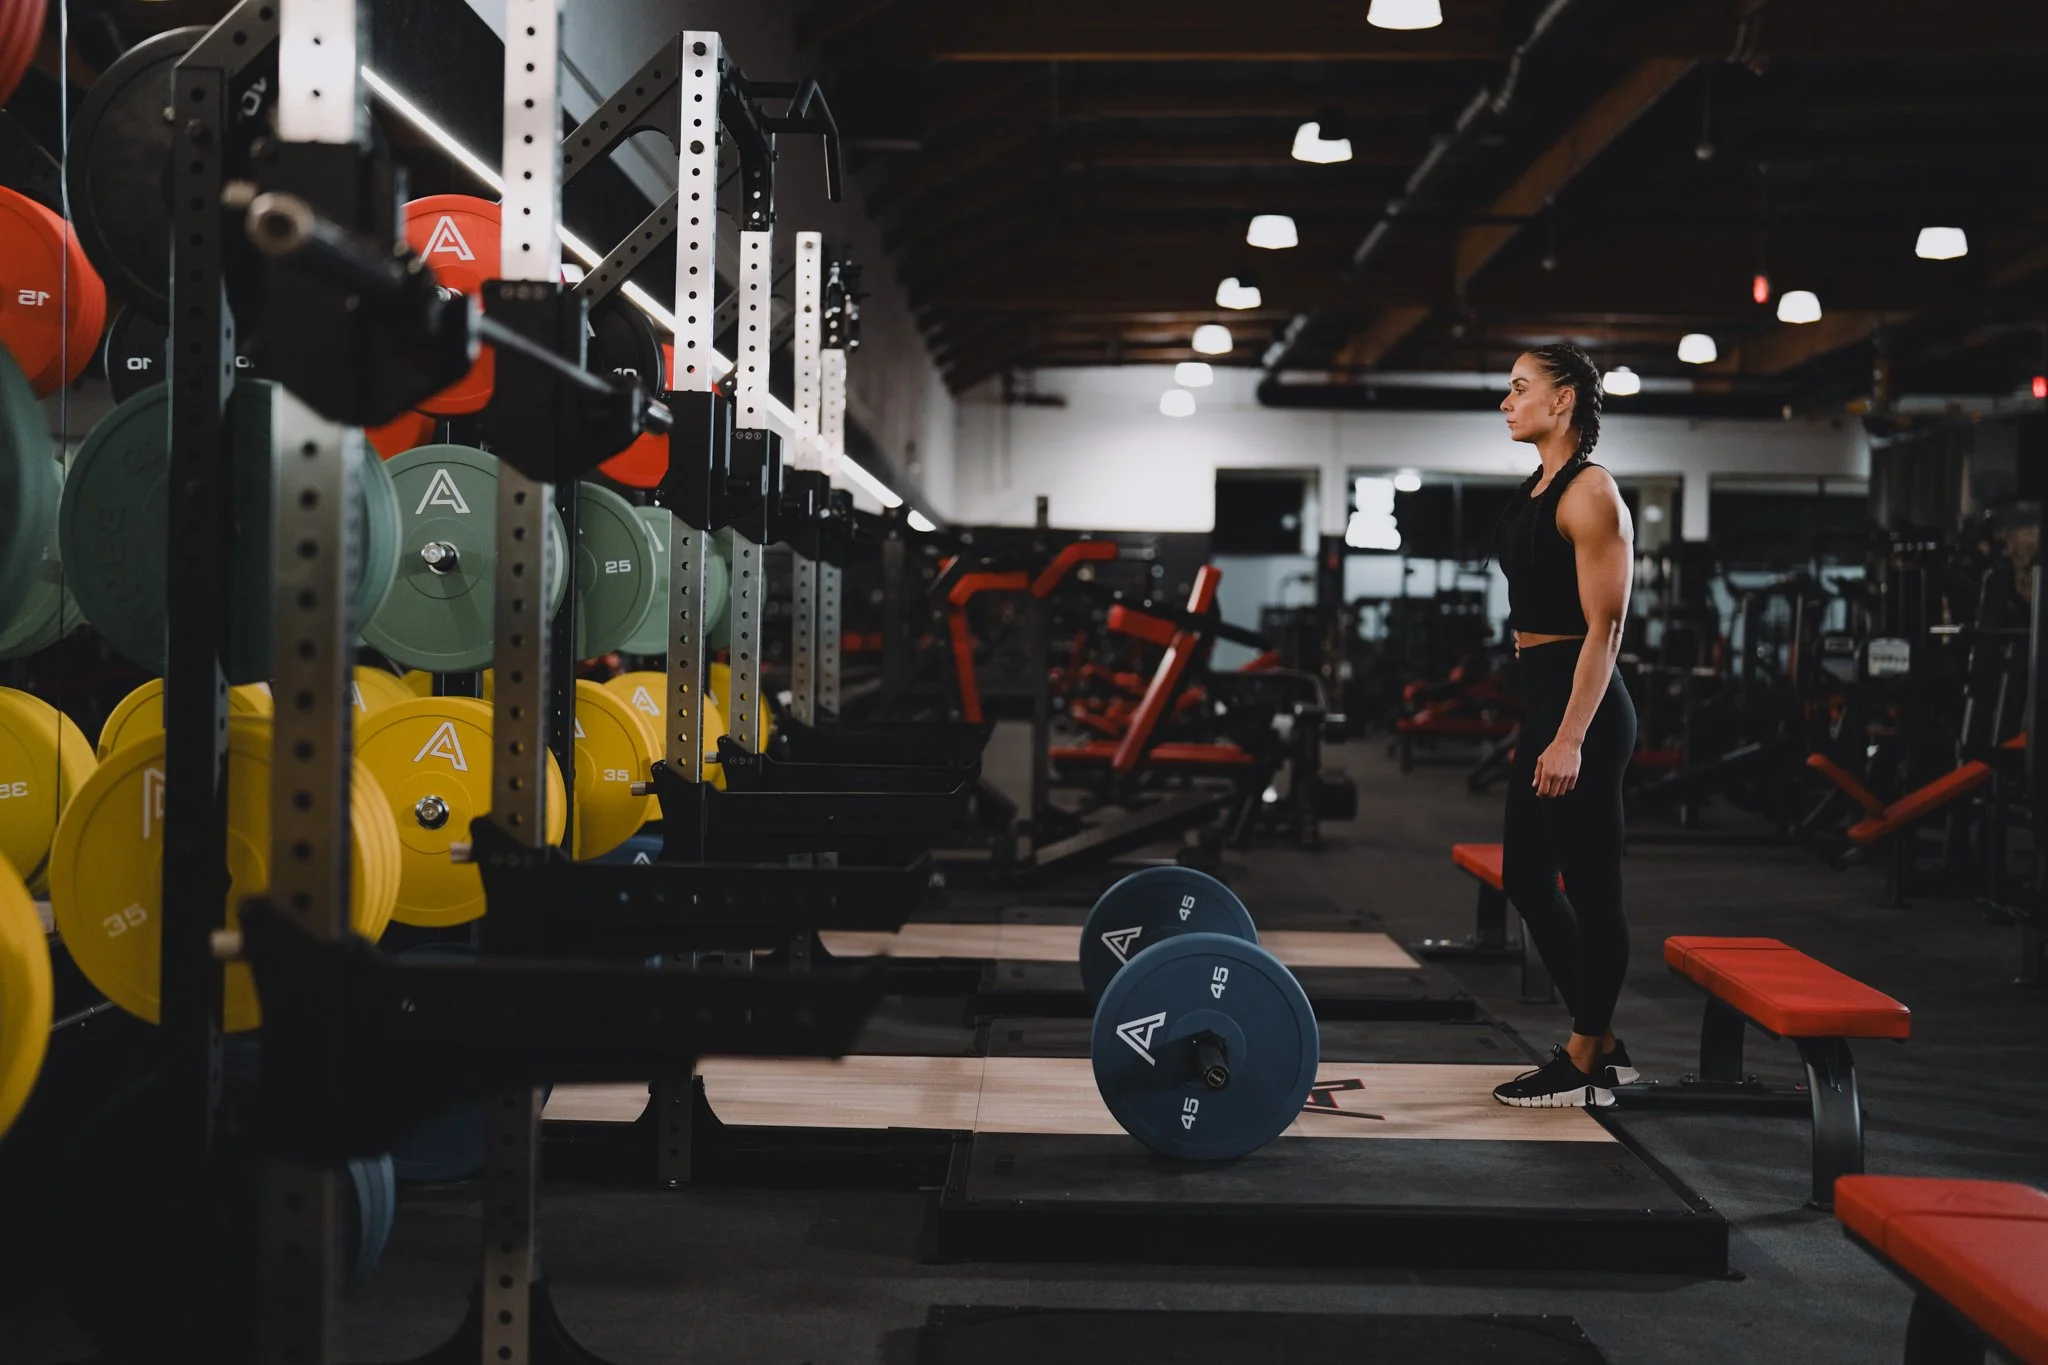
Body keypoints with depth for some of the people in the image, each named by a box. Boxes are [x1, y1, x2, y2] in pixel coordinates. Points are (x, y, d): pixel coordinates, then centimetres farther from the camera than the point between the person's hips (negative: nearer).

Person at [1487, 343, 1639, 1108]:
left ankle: (1587, 1067, 10)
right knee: (1526, 879, 14)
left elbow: (1603, 627, -17)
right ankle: (1602, 1043, 24)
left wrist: (1572, 738, -22)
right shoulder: (1538, 490, 15)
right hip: (1543, 701, 10)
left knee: (1590, 889, 0)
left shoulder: (1590, 493, -12)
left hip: (1582, 707, -10)